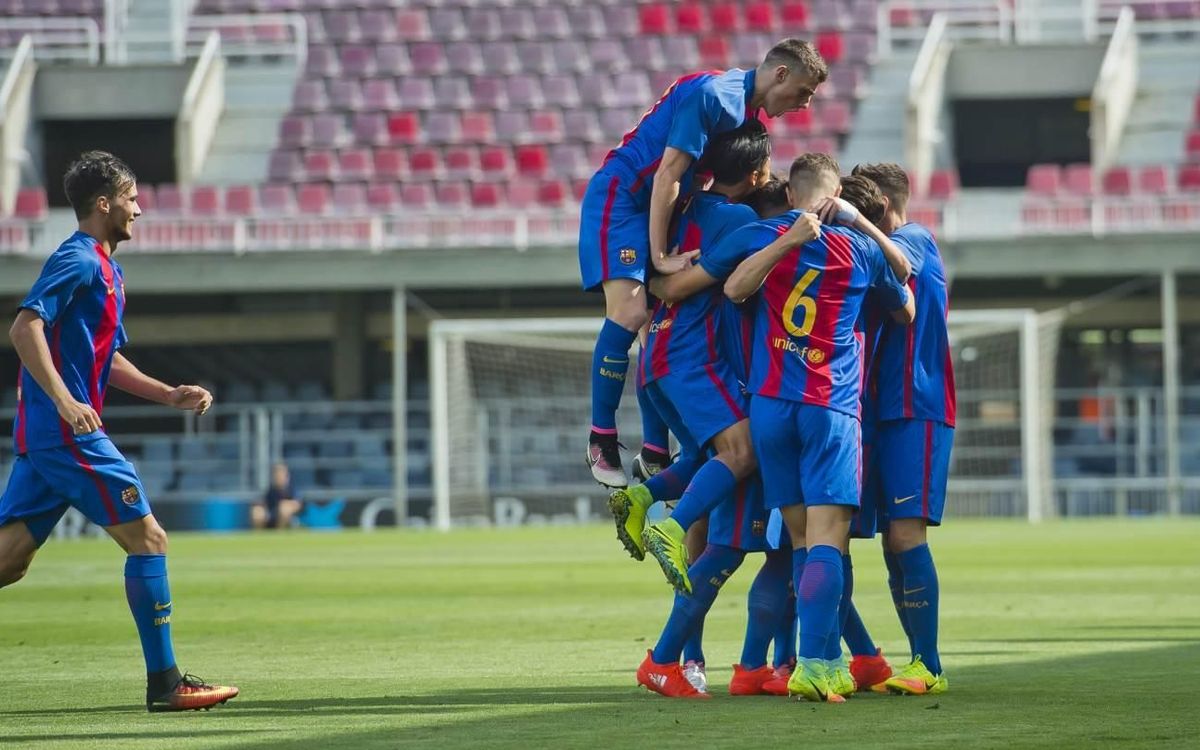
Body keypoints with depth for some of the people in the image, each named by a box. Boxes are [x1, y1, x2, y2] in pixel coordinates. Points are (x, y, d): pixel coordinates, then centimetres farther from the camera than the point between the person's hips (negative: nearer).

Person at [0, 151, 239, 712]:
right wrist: (66, 401, -30)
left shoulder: (103, 268, 21)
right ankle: (164, 683, -4)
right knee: (148, 539, -6)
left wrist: (170, 395, 20)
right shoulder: (79, 260, -10)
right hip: (69, 433, -10)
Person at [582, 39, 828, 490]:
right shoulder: (711, 95, -21)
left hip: (659, 209, 9)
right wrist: (660, 257, -23)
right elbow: (668, 175, -23)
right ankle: (601, 442, -13)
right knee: (629, 312, -20)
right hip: (619, 197, -9)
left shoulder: (745, 109, 9)